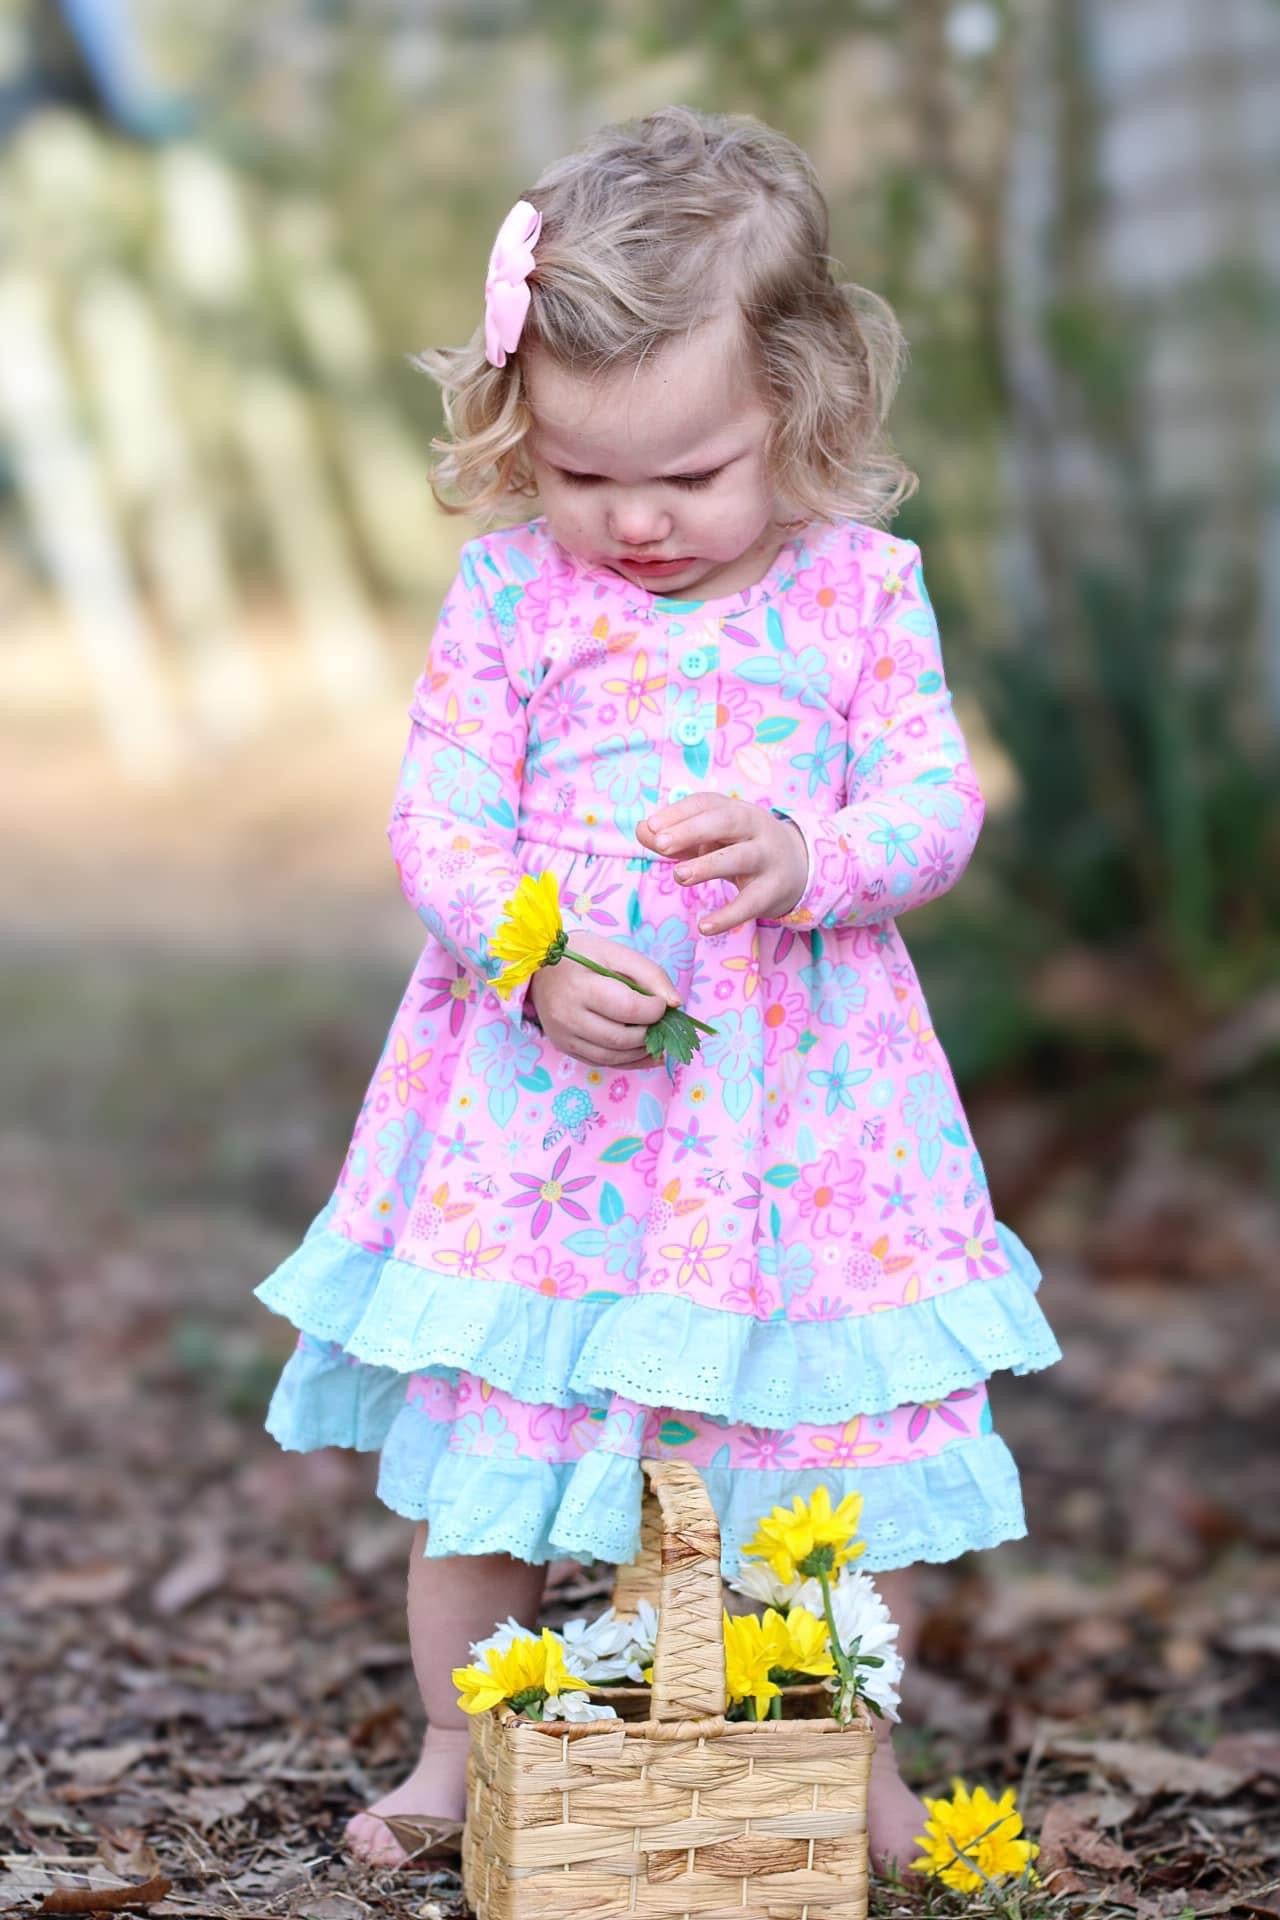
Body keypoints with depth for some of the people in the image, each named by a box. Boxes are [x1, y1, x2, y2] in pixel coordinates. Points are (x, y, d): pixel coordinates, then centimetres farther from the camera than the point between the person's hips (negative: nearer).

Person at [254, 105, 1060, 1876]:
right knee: (476, 1430, 7)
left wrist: (807, 856, -24)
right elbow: (438, 818, -5)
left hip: (801, 1095, 0)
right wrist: (530, 955, -23)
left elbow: (935, 801, -3)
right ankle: (455, 1749, 28)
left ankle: (854, 1756, 28)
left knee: (850, 1439, 6)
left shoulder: (862, 588, -2)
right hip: (538, 1085, 0)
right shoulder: (511, 590, -3)